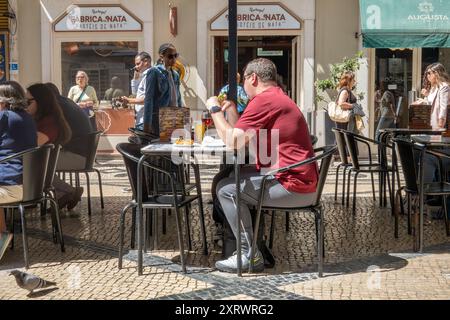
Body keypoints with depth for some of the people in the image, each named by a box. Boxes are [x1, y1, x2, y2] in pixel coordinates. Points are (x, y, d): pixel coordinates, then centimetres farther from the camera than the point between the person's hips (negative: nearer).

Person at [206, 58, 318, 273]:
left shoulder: (264, 100, -15)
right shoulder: (278, 98, 21)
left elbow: (233, 141, -16)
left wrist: (214, 109, -4)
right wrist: (231, 111, 17)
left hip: (292, 186, -11)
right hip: (304, 183, 11)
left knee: (226, 189, -6)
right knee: (231, 178, 20)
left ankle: (250, 256, -2)